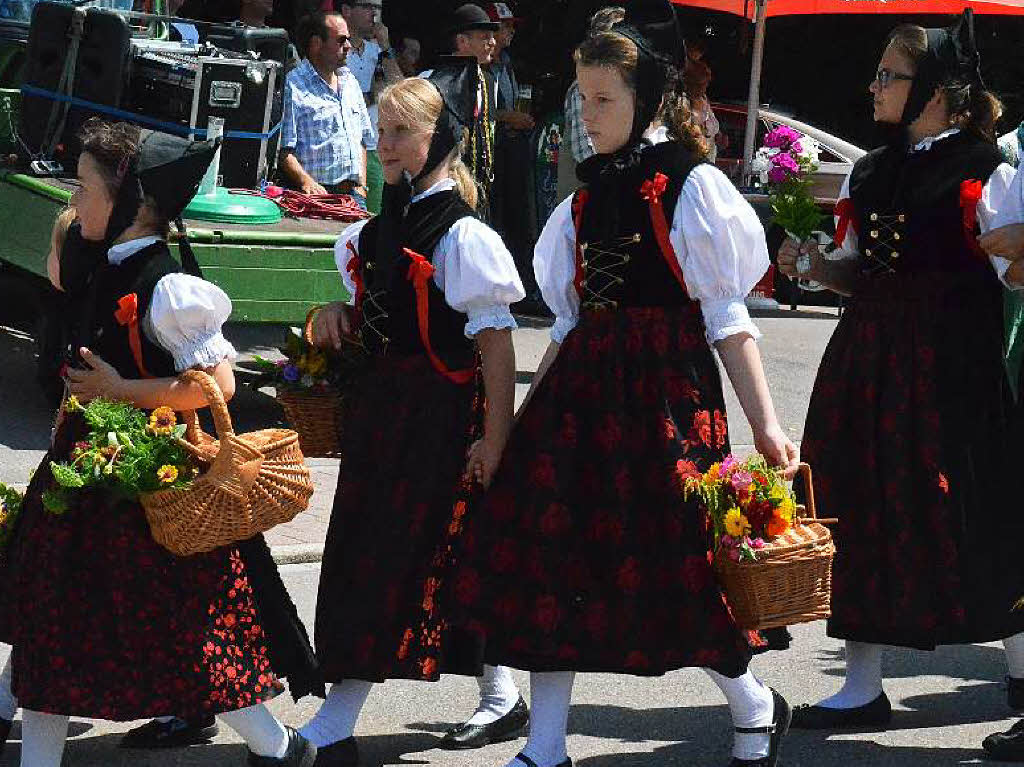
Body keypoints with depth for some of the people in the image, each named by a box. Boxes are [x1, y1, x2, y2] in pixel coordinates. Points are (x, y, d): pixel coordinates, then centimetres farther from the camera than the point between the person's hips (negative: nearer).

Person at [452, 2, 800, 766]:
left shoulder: (693, 186, -3)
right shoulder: (588, 197, 14)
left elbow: (727, 318, -6)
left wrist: (765, 423, -12)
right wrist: (530, 414, 15)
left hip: (667, 388, -6)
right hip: (583, 387, 6)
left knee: (667, 563, -5)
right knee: (551, 554, 2)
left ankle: (755, 705, 20)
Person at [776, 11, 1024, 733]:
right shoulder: (870, 173, 13)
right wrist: (814, 266, 1)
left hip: (951, 357, -6)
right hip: (870, 359, 6)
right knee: (861, 509, 5)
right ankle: (863, 687, 13)